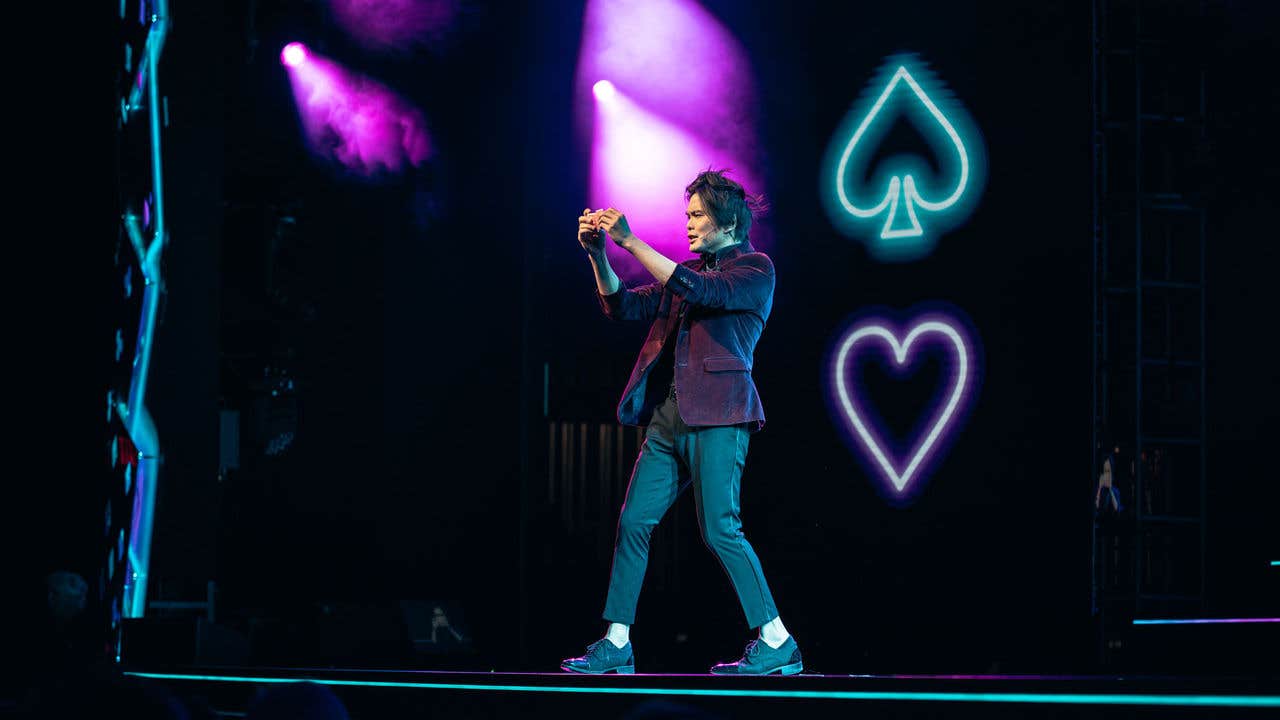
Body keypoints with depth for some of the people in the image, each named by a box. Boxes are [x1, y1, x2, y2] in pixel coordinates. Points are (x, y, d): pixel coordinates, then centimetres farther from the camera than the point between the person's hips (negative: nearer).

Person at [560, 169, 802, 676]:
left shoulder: (755, 270, -2)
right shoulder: (688, 270, 20)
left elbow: (699, 291, -18)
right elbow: (622, 306, 15)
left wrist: (629, 242, -19)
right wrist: (598, 254, 0)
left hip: (717, 416, -8)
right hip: (669, 416, 8)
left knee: (720, 529, -12)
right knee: (633, 521, 3)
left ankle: (778, 644, -7)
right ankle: (616, 644, 7)